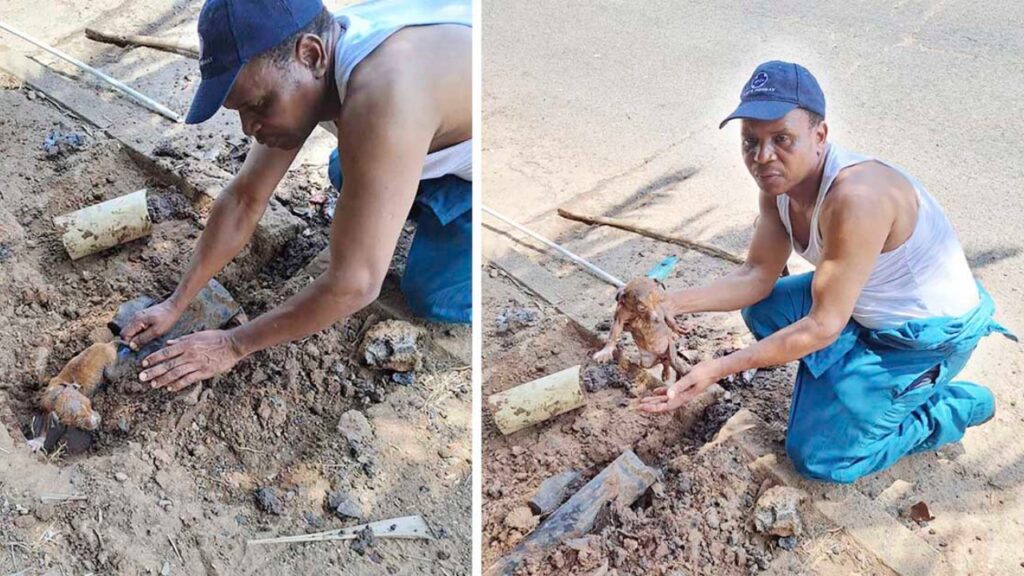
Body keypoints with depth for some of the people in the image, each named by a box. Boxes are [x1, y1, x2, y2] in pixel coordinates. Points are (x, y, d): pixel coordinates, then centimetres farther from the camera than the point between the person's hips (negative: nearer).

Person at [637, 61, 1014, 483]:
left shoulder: (855, 197, -36)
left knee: (817, 457, -4)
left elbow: (822, 326, -32)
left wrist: (717, 370, -33)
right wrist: (673, 303, -20)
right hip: (867, 307, 8)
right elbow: (757, 277, -6)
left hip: (930, 335, -8)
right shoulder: (780, 181, -9)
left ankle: (961, 405, 9)